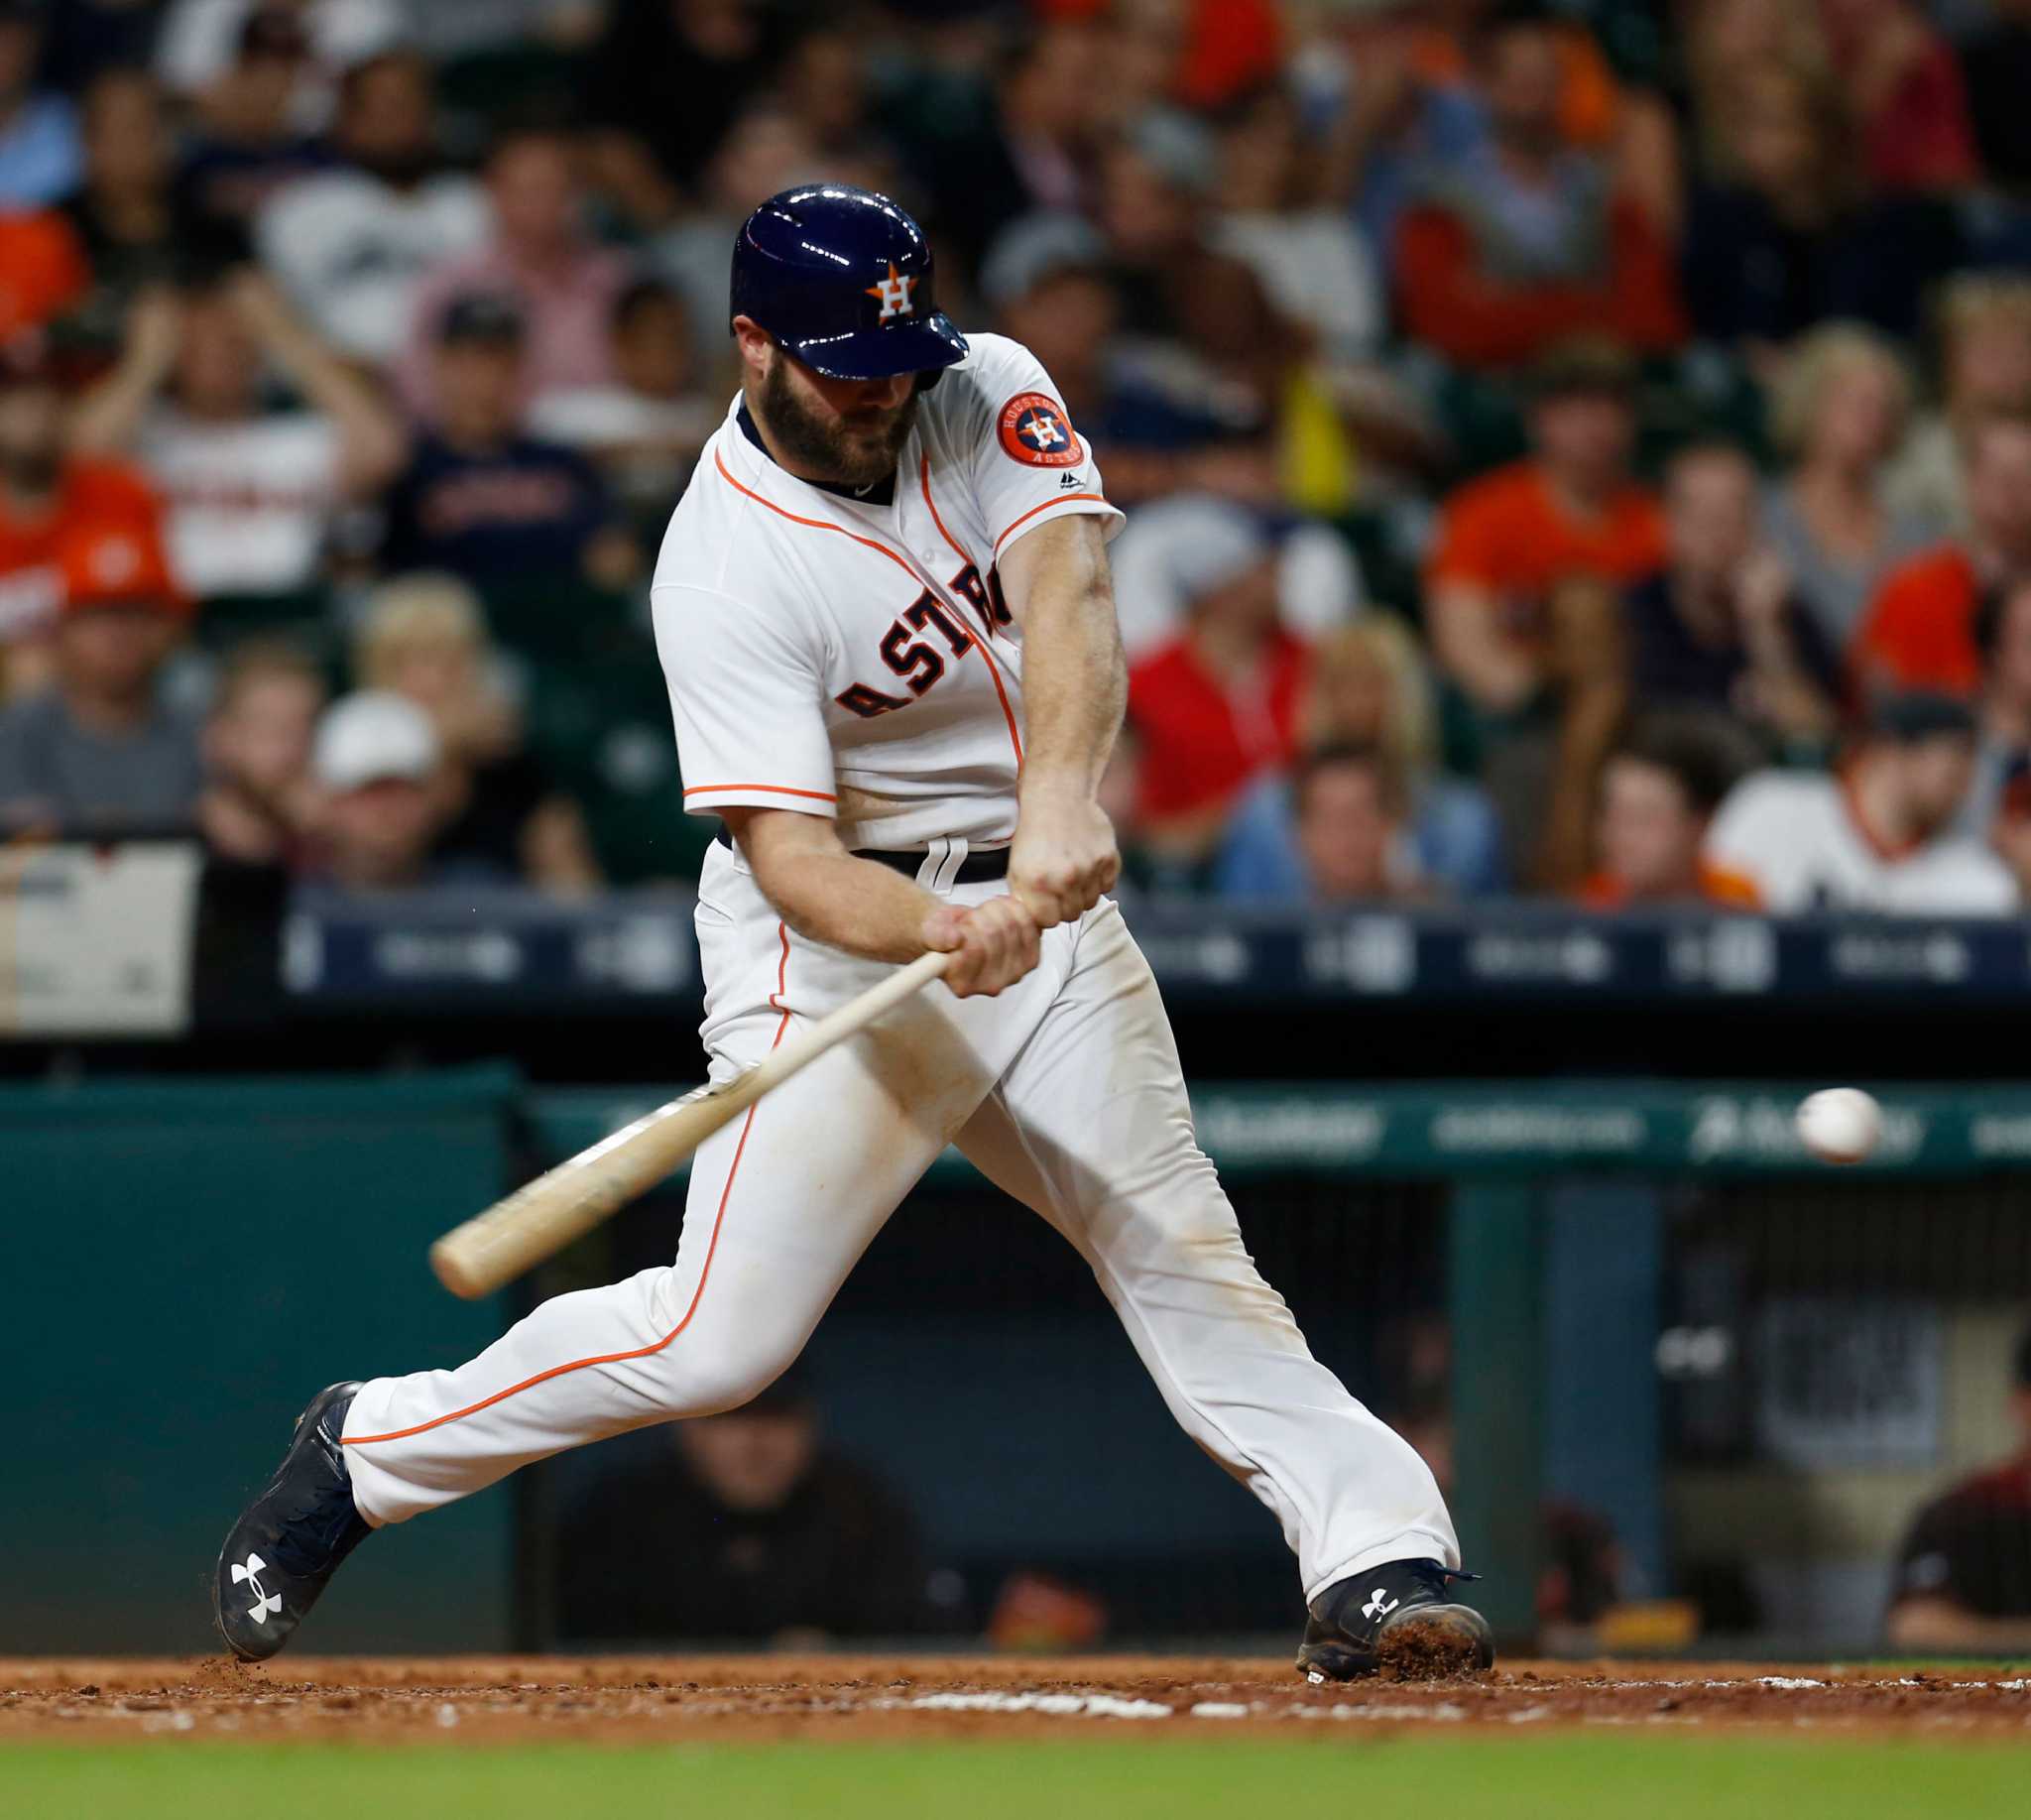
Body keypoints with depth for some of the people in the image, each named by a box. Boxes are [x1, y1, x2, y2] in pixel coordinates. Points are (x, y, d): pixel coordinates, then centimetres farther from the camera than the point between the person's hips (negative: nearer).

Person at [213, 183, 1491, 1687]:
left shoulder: (988, 394, -6)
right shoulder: (726, 572, -21)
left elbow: (1065, 597, -24)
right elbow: (790, 856, -27)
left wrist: (1059, 800, -43)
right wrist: (939, 934, -47)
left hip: (1043, 892, 5)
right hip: (845, 932, -5)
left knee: (1184, 1254, -2)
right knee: (721, 1338, -9)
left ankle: (1379, 1560, -3)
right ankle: (364, 1454, 7)